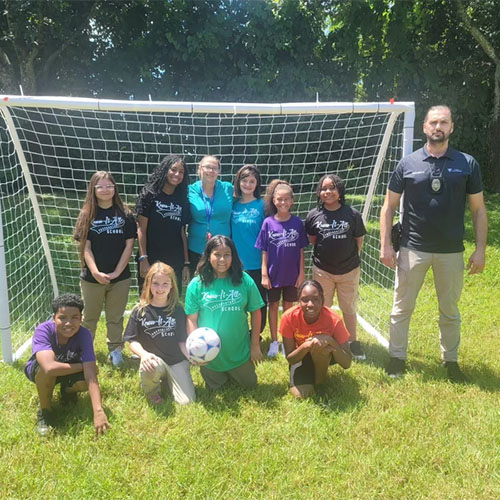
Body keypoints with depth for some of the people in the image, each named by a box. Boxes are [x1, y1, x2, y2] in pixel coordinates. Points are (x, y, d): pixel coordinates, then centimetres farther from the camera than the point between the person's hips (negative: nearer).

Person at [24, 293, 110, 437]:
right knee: (46, 369, -36)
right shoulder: (43, 330, -35)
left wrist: (98, 411, -47)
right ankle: (45, 411, -8)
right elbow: (50, 367, -50)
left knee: (84, 382, -29)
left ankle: (67, 391, 9)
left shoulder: (84, 334, -28)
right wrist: (83, 365, -34)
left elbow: (91, 376, -35)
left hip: (68, 370, 2)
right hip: (38, 370, -2)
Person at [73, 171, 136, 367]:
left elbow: (129, 245, -3)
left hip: (120, 277, 0)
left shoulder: (125, 214, -1)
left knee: (115, 317, 13)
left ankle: (115, 350, 28)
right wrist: (95, 272, -16)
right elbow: (85, 247, -5)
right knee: (89, 317, 15)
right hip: (92, 278, 0)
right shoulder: (87, 214, -1)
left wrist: (117, 272, -9)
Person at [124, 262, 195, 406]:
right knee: (151, 366, -38)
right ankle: (152, 390, -1)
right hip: (154, 360, -1)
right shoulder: (140, 311, -2)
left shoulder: (177, 311, 0)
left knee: (187, 402, -10)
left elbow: (182, 341, 2)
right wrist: (144, 354, -24)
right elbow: (133, 341, -3)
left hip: (177, 361, 2)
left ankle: (166, 380, 21)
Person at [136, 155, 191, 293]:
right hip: (151, 260, -4)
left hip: (175, 262, 4)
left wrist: (186, 263, 6)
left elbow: (182, 233, 11)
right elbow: (141, 229, -5)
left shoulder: (182, 199, 11)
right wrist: (143, 258, -13)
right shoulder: (150, 194, -1)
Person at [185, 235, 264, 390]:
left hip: (240, 352, 1)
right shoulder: (196, 284, -11)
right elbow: (192, 319, -8)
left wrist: (255, 345, -1)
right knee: (214, 388, 19)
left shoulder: (245, 281, -10)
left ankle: (234, 374, 47)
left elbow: (255, 313, -3)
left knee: (249, 384, 19)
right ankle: (220, 377, 50)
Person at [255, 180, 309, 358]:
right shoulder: (268, 222, -7)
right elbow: (264, 252, -4)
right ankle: (274, 342, 25)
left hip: (292, 274, 1)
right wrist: (264, 274, -6)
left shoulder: (297, 223, -5)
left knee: (288, 307, 13)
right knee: (273, 306, 11)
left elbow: (301, 250, 0)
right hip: (273, 274, 0)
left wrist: (301, 273, -2)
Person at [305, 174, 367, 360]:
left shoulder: (352, 214, -11)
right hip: (322, 270, 1)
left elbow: (359, 240, 0)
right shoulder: (314, 215, -7)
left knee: (349, 309, 13)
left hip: (349, 270, -1)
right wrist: (325, 251, 3)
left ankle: (353, 342, 29)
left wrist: (351, 257, 3)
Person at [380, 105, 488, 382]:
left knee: (450, 311, 14)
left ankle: (451, 360, 31)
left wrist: (480, 249, -4)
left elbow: (478, 209, 3)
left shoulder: (467, 164, 0)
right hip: (412, 249, -1)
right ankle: (397, 358, 22)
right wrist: (385, 245, -6)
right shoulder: (407, 164, -1)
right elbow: (389, 206, 1)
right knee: (402, 307, 7)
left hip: (451, 252, 1)